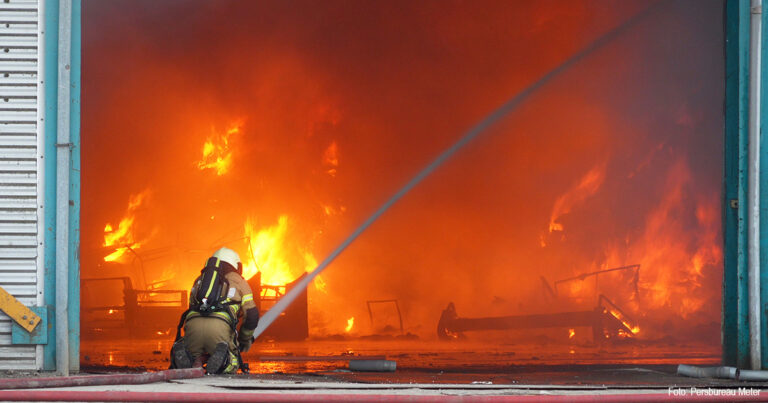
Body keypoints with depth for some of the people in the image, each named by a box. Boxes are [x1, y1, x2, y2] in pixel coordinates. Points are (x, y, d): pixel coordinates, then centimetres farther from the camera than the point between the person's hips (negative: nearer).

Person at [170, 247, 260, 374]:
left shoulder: (200, 279, 35)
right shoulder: (238, 281, 26)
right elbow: (252, 315, 18)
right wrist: (246, 339, 36)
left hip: (193, 325, 2)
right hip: (220, 327, -2)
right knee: (230, 368, 15)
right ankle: (222, 359, -22)